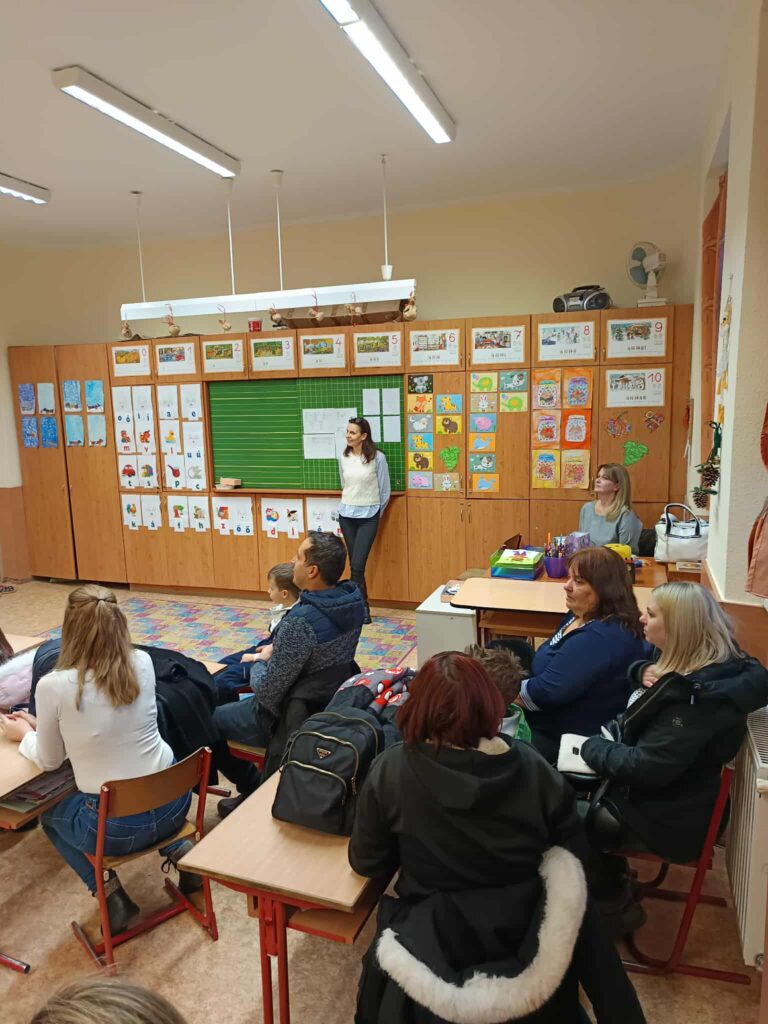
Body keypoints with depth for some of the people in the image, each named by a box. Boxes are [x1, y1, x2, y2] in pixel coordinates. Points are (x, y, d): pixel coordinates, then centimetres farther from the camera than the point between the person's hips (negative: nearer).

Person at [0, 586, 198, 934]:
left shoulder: (53, 685, -17)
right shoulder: (143, 663, -6)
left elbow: (49, 761, 0)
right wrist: (40, 724, 22)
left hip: (114, 825, -4)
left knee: (50, 814, 29)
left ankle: (109, 891, 14)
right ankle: (178, 849, 19)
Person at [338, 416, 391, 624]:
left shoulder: (377, 457, -10)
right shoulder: (343, 457, 2)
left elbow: (385, 490, -1)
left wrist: (376, 512, 7)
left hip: (368, 517, -4)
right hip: (346, 515, 4)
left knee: (357, 564, -11)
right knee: (354, 564, 7)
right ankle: (362, 608, 18)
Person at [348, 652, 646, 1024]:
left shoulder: (389, 771, -17)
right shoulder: (532, 768, -13)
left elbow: (366, 864, -3)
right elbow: (570, 852, 1)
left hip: (434, 942, 0)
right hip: (526, 934, 1)